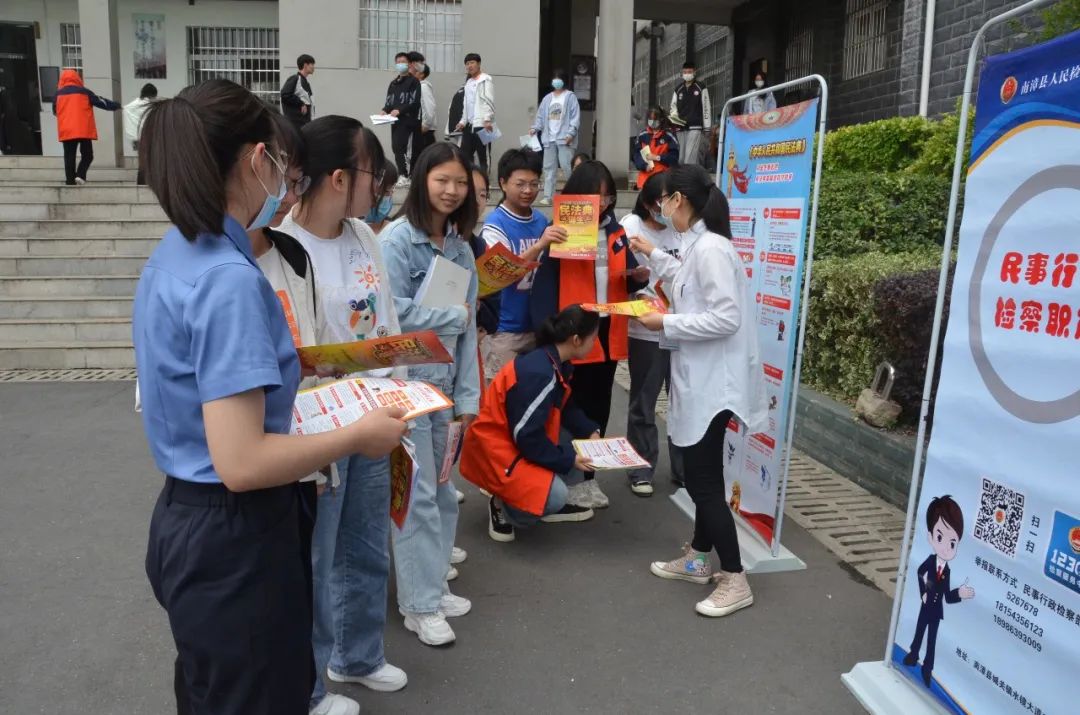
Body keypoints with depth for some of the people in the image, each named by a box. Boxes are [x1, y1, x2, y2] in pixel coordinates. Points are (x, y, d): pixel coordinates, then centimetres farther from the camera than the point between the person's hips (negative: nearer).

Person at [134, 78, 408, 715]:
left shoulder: (175, 255, 3)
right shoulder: (229, 279, -26)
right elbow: (242, 463, -29)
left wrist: (281, 368, 17)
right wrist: (359, 436, -18)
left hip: (190, 519, 9)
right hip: (234, 539, -9)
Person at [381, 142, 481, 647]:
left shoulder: (461, 247, 11)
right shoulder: (397, 239, -10)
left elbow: (469, 328, 9)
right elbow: (393, 311, -20)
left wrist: (469, 395, 4)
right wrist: (453, 316, -8)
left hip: (444, 382, 7)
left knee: (443, 491, 14)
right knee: (418, 494, -1)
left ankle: (432, 584, 30)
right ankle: (419, 605, 13)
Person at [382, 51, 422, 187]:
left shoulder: (413, 81, -1)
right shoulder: (393, 83, 22)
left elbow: (416, 102, -12)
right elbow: (389, 101, 22)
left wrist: (400, 110, -19)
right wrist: (385, 110, 0)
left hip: (408, 120, -8)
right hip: (395, 120, 8)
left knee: (398, 146, -18)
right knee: (395, 147, 5)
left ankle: (403, 175, -15)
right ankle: (403, 175, 11)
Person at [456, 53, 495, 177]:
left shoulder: (486, 80, -3)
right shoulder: (468, 82, 21)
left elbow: (489, 101, -13)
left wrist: (487, 120, -24)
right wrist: (463, 121, 16)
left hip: (481, 125, -8)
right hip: (469, 125, 8)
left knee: (482, 157, -3)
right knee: (464, 155, 5)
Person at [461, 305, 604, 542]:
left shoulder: (555, 363, 1)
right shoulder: (539, 374, -29)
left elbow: (566, 407, 17)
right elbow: (527, 437, -26)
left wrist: (590, 432, 3)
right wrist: (568, 459, -16)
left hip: (517, 440, 10)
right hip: (494, 449, -10)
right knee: (555, 495, -22)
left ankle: (551, 503, 17)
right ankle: (503, 507, 3)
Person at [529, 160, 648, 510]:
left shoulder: (616, 232, 10)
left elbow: (624, 281, 17)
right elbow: (544, 284, -14)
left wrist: (639, 278, -6)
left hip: (608, 333, 6)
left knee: (599, 407, 13)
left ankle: (588, 474, 27)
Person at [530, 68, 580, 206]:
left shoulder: (570, 97, 1)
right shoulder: (548, 98, 16)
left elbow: (575, 117, -6)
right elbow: (541, 115, 16)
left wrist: (571, 133, -17)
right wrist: (535, 128, -1)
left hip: (564, 139, -5)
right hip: (549, 138, 6)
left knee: (567, 166, -11)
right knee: (549, 167, 5)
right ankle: (548, 196, 8)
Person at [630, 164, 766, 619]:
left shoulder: (711, 248, -20)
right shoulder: (696, 244, 9)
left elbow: (726, 318, -25)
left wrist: (666, 324, -18)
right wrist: (652, 254, 30)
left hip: (715, 381, -10)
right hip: (698, 377, 10)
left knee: (703, 481, -3)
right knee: (699, 475, 18)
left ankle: (735, 582, 10)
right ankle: (697, 560, 33)